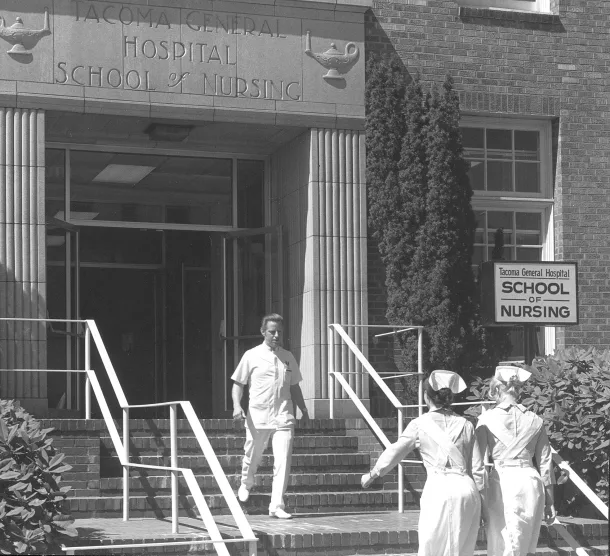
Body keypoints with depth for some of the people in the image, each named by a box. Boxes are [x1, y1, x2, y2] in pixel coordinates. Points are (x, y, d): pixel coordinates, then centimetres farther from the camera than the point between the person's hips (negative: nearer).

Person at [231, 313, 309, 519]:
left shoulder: (288, 357, 11)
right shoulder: (252, 356, 1)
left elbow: (294, 386, 20)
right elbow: (238, 383, 4)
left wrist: (303, 409, 12)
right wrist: (237, 406, -11)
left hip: (283, 417, 2)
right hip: (257, 417, -1)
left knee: (283, 461, -9)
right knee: (252, 456, 13)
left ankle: (277, 506, -7)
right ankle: (246, 485, 45)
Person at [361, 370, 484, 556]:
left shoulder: (420, 424, 4)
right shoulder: (466, 425, 11)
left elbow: (394, 452, 10)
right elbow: (477, 468, 10)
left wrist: (372, 475, 25)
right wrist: (479, 501, 17)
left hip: (439, 488, -3)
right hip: (467, 488, 3)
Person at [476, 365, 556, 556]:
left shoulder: (487, 419, -1)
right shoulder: (535, 420, 7)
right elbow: (545, 463, 11)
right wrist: (549, 501, 17)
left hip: (501, 482, -3)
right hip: (530, 480, 3)